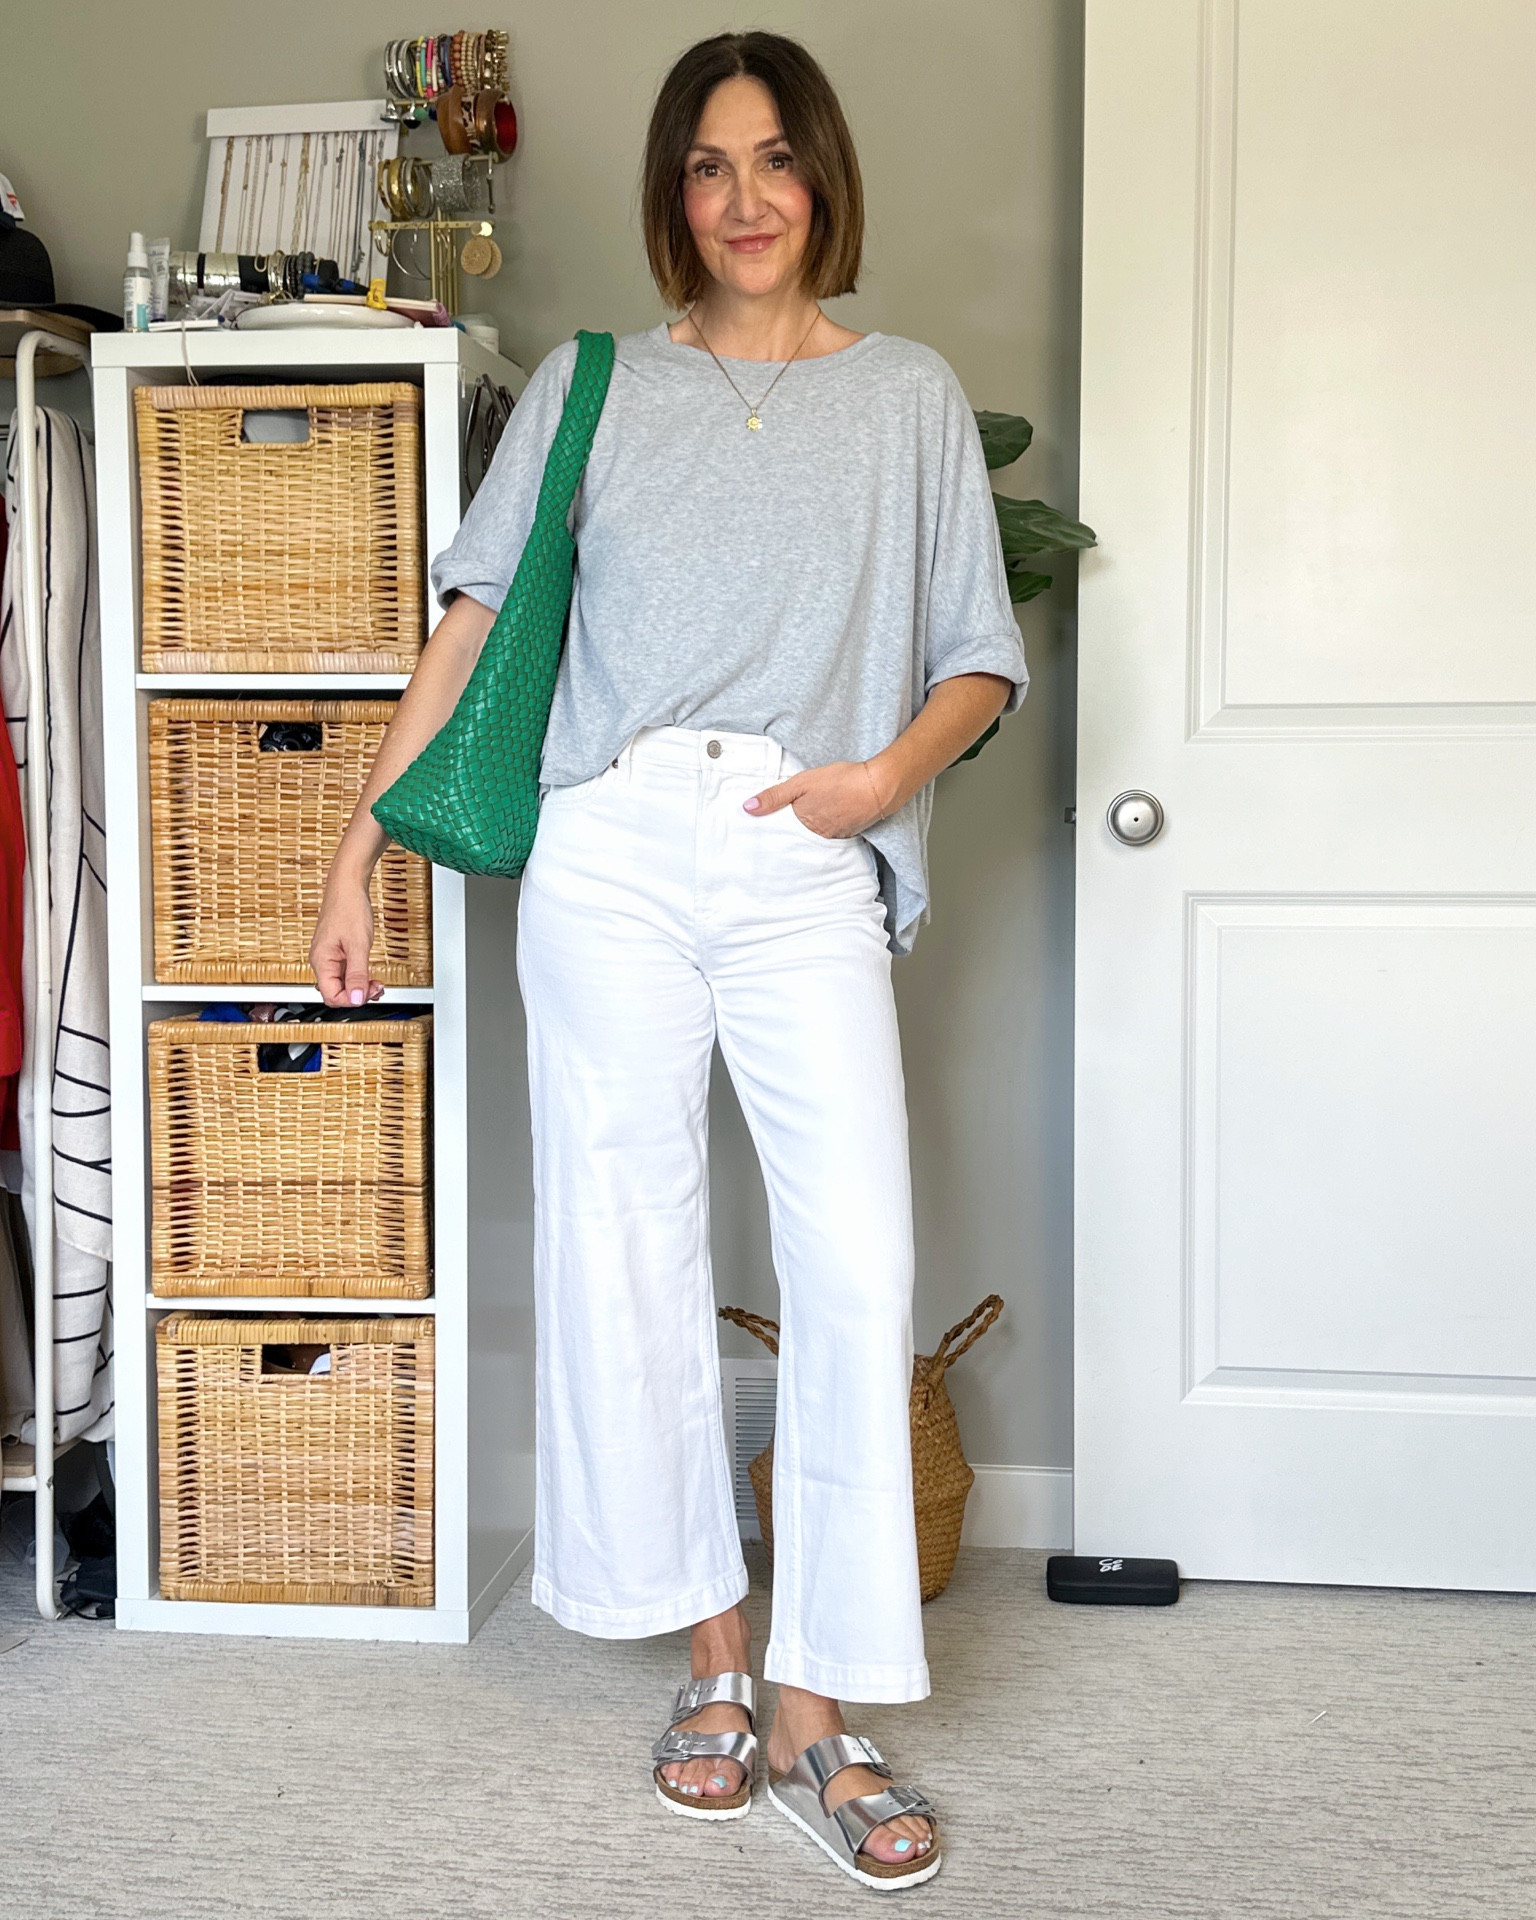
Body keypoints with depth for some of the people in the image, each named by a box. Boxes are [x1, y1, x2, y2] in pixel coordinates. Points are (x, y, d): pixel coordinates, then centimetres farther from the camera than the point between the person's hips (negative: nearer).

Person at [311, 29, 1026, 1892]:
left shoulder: (908, 394, 14)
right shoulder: (592, 384, 14)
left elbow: (980, 656, 12)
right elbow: (472, 624, 11)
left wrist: (894, 771, -8)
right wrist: (364, 844, 5)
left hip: (807, 873, 0)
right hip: (610, 852, 1)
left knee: (858, 1271, -10)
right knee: (627, 1252, 2)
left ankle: (816, 1713, 2)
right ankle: (712, 1654, 19)